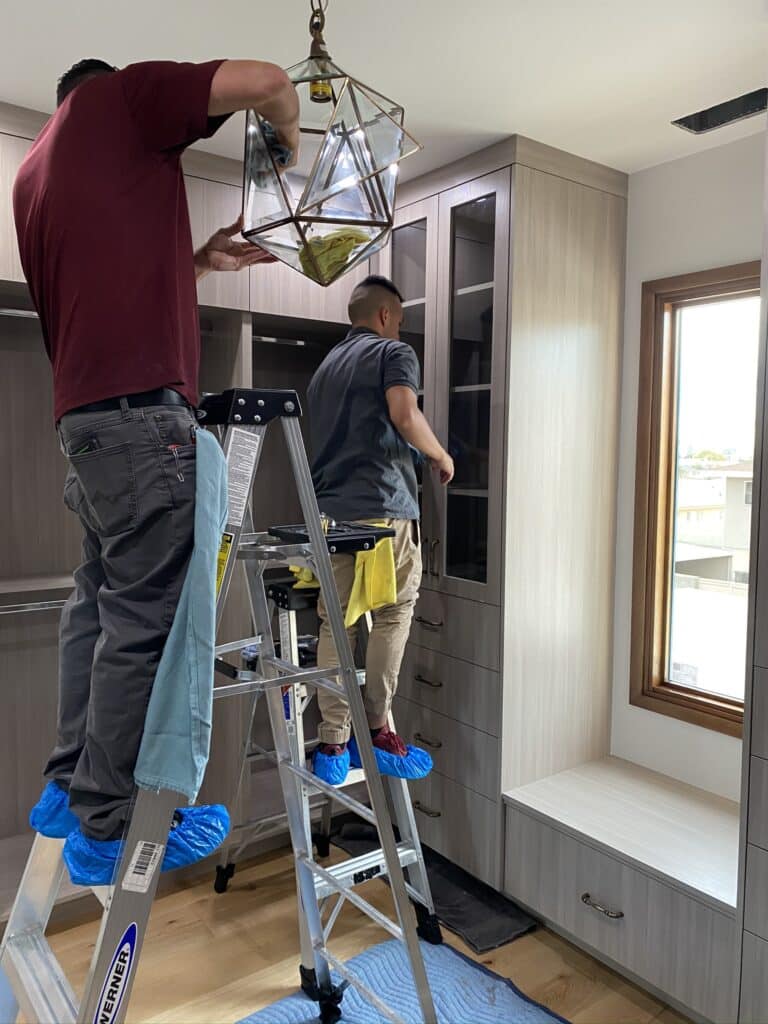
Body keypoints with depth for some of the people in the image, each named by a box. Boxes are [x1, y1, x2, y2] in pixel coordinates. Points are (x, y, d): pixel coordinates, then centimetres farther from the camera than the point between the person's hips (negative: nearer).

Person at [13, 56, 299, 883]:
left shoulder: (34, 169, 27)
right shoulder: (117, 96, 7)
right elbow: (266, 80, -2)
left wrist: (198, 261, 28)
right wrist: (286, 141, 18)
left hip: (83, 408, 9)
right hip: (139, 406, -9)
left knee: (101, 600, 14)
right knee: (145, 616, -5)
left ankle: (68, 786, 23)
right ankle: (107, 825, 4)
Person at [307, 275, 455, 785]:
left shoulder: (326, 365, 25)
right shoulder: (394, 352, 3)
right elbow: (404, 415, -15)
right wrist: (441, 456, 0)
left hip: (329, 510, 6)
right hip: (384, 506, -6)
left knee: (335, 623, 5)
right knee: (392, 615, 4)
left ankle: (333, 744, 6)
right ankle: (378, 731, 5)